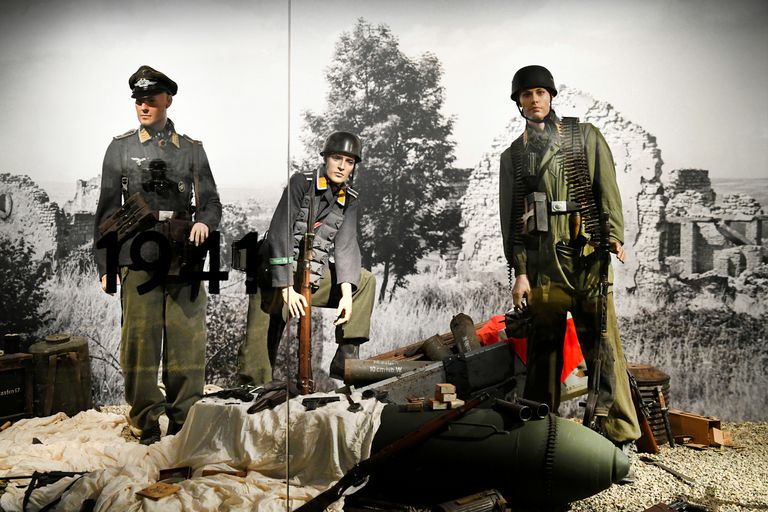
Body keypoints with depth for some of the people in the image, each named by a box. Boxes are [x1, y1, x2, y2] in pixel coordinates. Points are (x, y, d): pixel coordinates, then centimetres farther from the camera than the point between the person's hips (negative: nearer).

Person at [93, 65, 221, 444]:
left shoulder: (192, 150, 14)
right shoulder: (121, 148, 10)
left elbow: (211, 202, 16)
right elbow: (108, 210, 8)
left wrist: (204, 222, -8)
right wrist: (105, 266, 3)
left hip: (185, 259, 1)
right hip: (138, 259, -1)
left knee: (187, 342, 2)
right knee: (140, 341, -2)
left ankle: (185, 421, 13)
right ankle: (146, 424, 8)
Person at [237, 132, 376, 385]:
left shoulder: (350, 200, 5)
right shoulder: (301, 183, -10)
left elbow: (345, 245, -6)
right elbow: (279, 235, -17)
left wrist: (346, 293, -22)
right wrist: (287, 289, -24)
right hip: (276, 279, -5)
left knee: (365, 281, -13)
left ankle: (345, 357, -13)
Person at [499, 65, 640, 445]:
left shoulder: (585, 135, 14)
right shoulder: (513, 155, 16)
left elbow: (606, 187, 4)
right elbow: (510, 218, 10)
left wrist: (613, 235, -12)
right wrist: (519, 272, 1)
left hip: (587, 254, -1)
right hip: (541, 260, 1)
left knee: (602, 341, -6)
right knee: (543, 345, 4)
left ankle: (620, 434, -1)